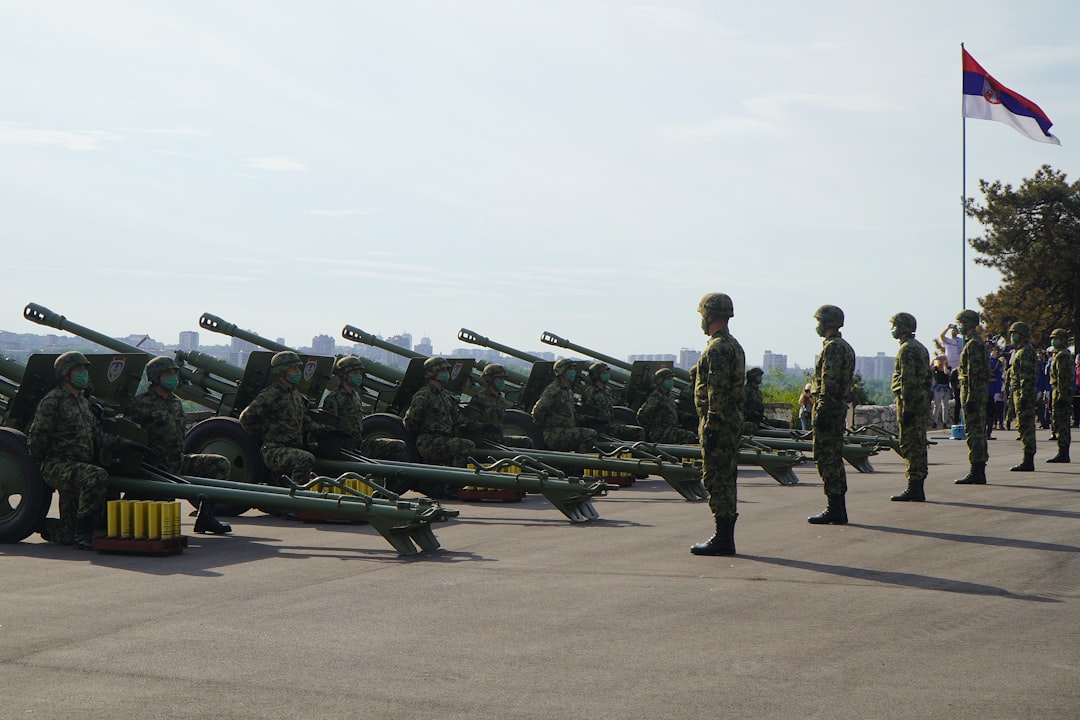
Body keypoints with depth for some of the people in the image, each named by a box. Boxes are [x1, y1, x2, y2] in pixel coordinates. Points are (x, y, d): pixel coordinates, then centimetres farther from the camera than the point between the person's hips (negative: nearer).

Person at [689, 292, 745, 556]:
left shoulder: (717, 348, -15)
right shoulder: (735, 346, 17)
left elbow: (717, 390, -22)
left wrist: (711, 425, -21)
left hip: (718, 424, -10)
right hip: (733, 423, 10)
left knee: (716, 480, -7)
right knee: (726, 480, 12)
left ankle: (723, 539, -6)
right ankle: (726, 537, 17)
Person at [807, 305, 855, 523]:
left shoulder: (832, 347, -15)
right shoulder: (845, 347, 17)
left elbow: (829, 382, -21)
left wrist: (821, 412, -21)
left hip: (828, 407, -10)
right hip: (839, 407, 10)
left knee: (826, 459, -7)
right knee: (834, 458, 13)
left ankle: (834, 510, -7)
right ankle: (838, 509, 16)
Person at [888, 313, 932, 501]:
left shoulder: (907, 349, -13)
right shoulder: (921, 347, 18)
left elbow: (907, 381, -20)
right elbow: (928, 378, 21)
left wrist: (906, 408, -21)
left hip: (910, 401, -10)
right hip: (922, 400, 10)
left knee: (909, 446, -8)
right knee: (919, 445, 11)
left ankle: (914, 488, -9)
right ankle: (918, 488, 14)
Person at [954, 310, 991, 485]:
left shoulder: (973, 344, -15)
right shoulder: (979, 343, 18)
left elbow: (973, 373, -20)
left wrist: (970, 398, -22)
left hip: (972, 391, -11)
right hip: (980, 393, 11)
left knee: (974, 432, -9)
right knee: (979, 432, 11)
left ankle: (975, 472, -8)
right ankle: (979, 472, 15)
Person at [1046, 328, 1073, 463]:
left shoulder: (1061, 356, -14)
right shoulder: (1067, 354, 19)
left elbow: (1062, 377, -21)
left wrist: (1061, 396, -24)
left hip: (1060, 392, -11)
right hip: (1067, 392, 11)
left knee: (1060, 423, -10)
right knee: (1064, 423, 11)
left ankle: (1062, 454, -12)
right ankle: (1064, 454, 15)